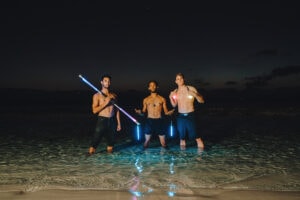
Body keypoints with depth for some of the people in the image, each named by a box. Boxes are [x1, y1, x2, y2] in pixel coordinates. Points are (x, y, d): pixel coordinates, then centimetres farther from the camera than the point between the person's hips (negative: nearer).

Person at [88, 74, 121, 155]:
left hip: (112, 121, 4)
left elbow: (117, 110, 13)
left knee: (111, 143, 12)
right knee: (94, 143, -5)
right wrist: (105, 103, -16)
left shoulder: (113, 95, 11)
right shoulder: (97, 95, -1)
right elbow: (94, 110, -9)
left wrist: (118, 123, 10)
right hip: (102, 121, -4)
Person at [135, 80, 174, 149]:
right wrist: (139, 112, -10)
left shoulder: (162, 99, 9)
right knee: (147, 140, 2)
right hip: (149, 121, 0)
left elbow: (166, 112, 8)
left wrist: (171, 111, -13)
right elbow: (143, 113, 12)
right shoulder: (146, 100, 11)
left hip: (159, 121, 0)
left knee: (163, 143, 1)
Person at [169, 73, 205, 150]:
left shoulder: (191, 89, -2)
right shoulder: (175, 92, 7)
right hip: (180, 116, 3)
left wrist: (195, 95, -20)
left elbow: (201, 101, -3)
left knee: (195, 135, -6)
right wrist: (171, 98, -3)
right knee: (181, 136, 9)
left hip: (190, 115, -3)